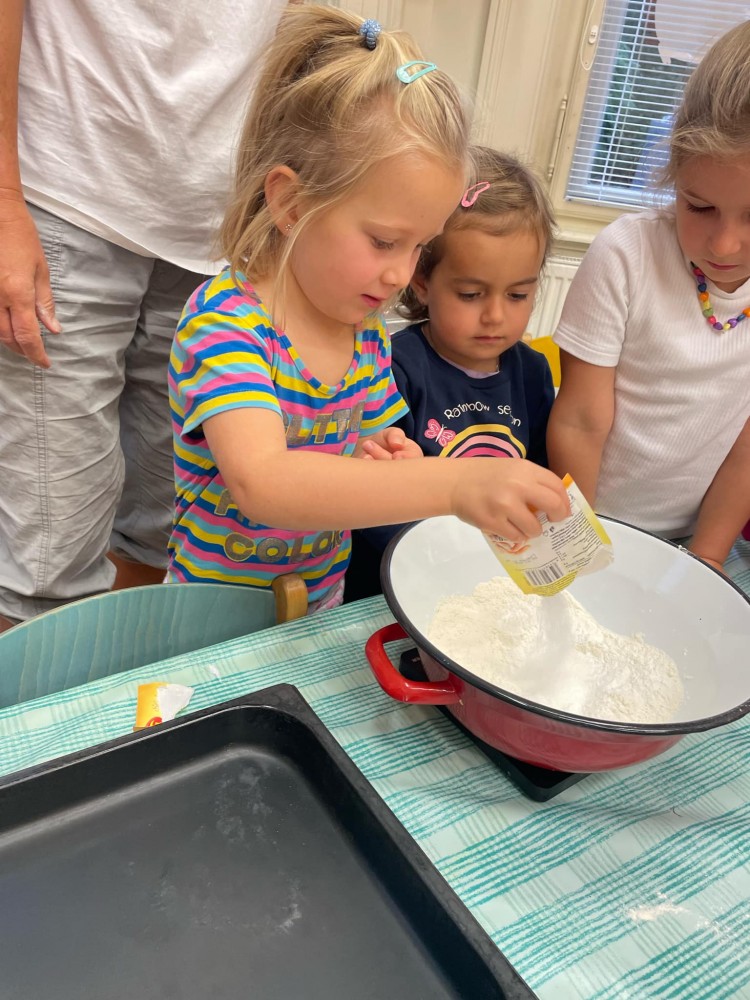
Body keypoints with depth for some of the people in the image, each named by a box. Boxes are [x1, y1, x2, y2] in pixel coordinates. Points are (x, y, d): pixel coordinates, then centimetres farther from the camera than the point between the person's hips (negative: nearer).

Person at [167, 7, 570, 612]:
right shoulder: (224, 322, -19)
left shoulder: (366, 328, 1)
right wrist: (454, 485, -43)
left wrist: (390, 465, -10)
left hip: (323, 610, 4)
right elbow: (261, 482, -35)